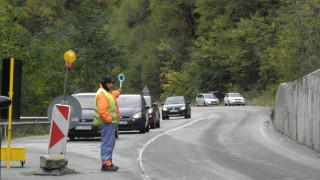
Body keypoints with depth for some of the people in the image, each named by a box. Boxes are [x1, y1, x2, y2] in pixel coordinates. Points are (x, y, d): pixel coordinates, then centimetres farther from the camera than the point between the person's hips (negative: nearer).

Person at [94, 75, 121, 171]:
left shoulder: (108, 92, 17)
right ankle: (105, 164, -13)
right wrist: (108, 120, -25)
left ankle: (108, 163, 23)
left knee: (111, 143, 16)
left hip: (110, 122, 11)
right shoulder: (102, 94, -18)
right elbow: (102, 110, -27)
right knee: (107, 143, -12)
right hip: (106, 123, -11)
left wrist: (117, 92, 60)